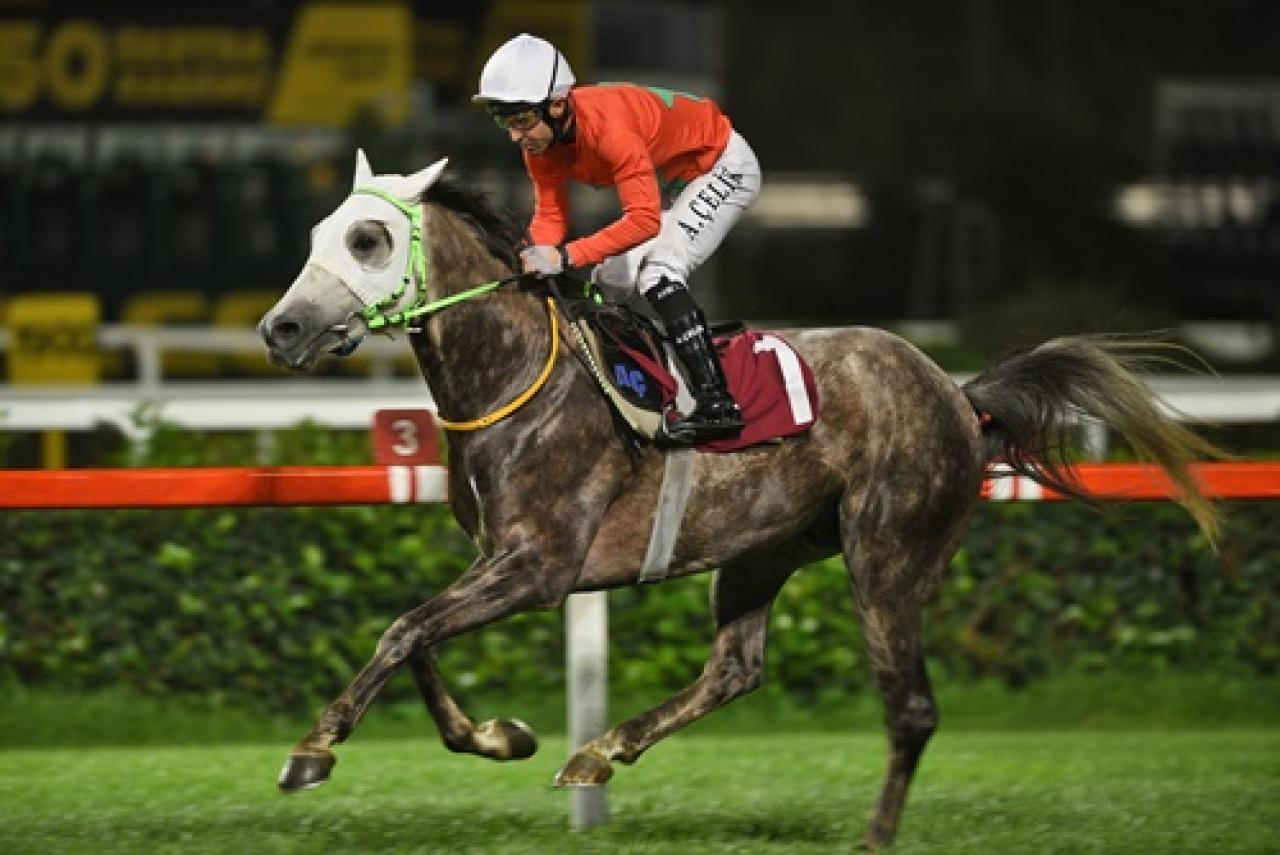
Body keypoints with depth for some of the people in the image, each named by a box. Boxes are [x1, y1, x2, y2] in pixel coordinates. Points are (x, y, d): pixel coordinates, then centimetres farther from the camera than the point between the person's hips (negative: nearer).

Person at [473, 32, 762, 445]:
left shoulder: (607, 124, -38)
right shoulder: (540, 137, -12)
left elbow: (644, 220, -41)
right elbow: (550, 216, -9)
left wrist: (565, 256, -47)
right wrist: (532, 258, -31)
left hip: (723, 164, -9)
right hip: (670, 182, 9)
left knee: (658, 272, -24)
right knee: (610, 280, 5)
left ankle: (717, 405, -28)